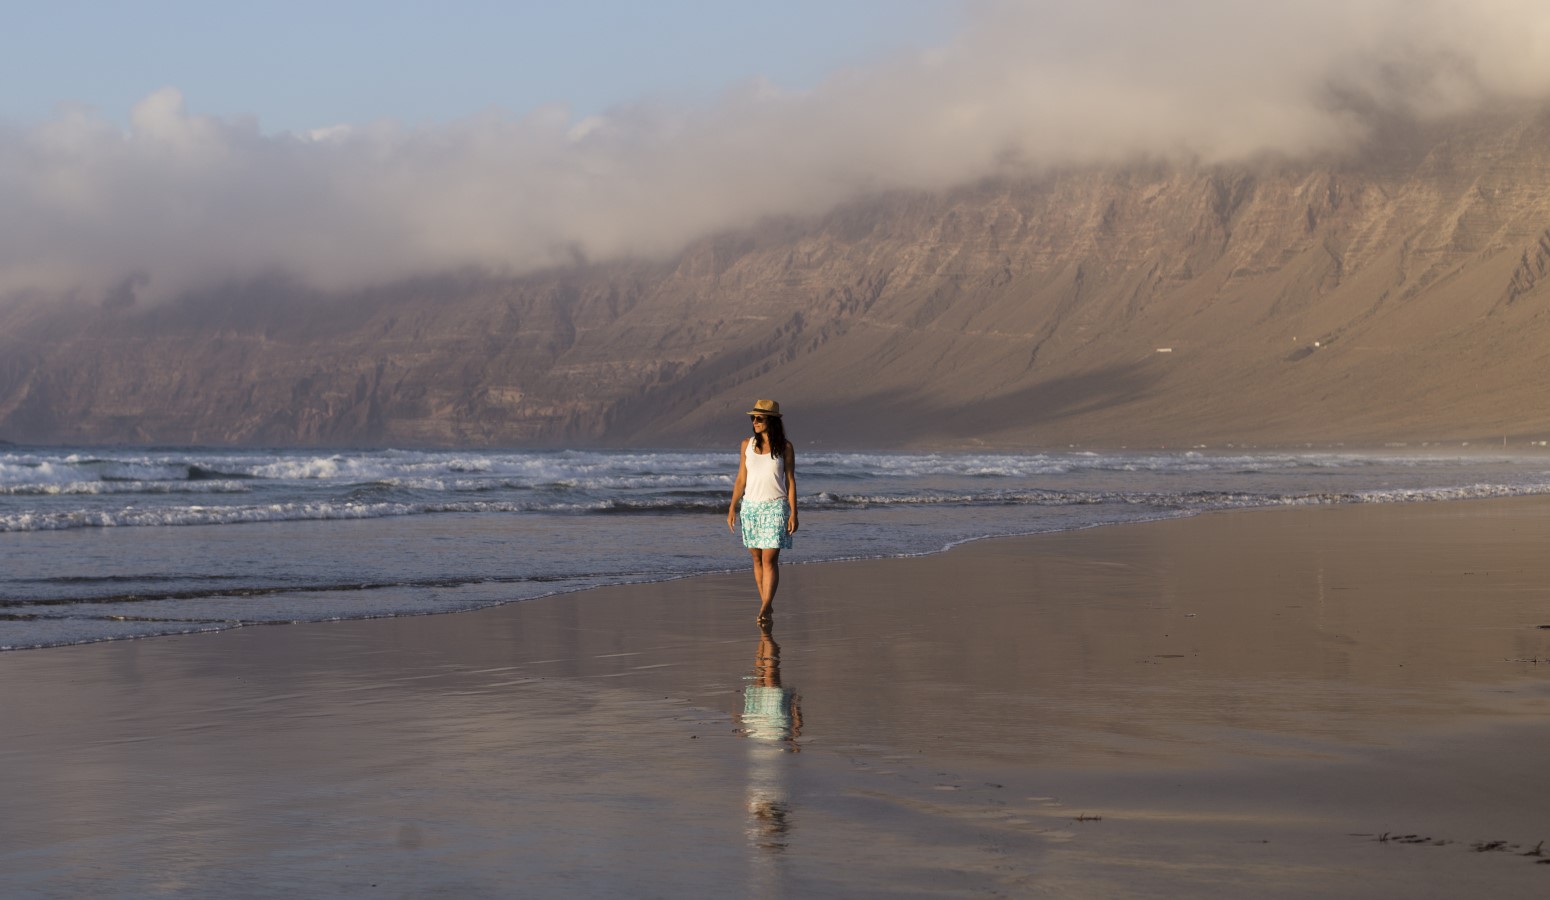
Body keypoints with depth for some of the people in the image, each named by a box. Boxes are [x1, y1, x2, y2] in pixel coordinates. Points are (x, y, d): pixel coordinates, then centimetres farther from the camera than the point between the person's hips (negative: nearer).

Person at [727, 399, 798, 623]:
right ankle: (766, 604, 18)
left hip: (775, 507, -4)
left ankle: (765, 608, -15)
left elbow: (790, 481, -1)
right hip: (750, 506, 4)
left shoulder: (785, 447, -2)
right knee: (757, 558, 8)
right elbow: (741, 479, 9)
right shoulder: (747, 445, 6)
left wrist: (793, 513, -6)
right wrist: (732, 508, 3)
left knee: (770, 559, -11)